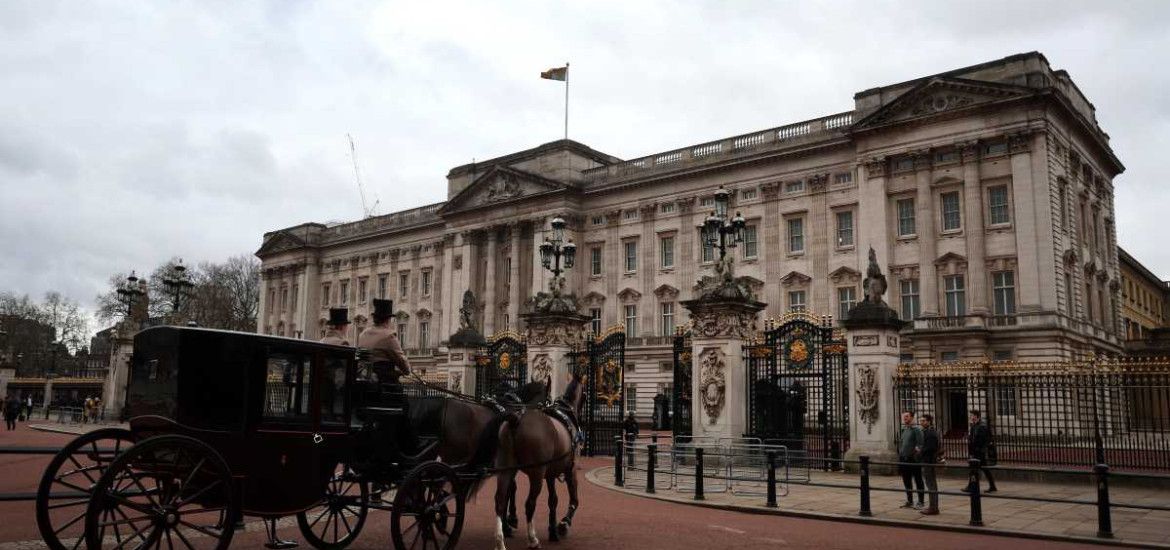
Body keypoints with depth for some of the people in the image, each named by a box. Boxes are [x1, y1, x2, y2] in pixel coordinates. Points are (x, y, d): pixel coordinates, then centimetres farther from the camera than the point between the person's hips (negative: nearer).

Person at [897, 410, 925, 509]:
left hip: (913, 460, -7)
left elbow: (920, 444, -14)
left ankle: (920, 502, 8)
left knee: (918, 481, 2)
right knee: (906, 481, 12)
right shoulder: (901, 430, 14)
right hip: (904, 459, 7)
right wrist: (899, 458, 15)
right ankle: (909, 501, 22)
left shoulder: (916, 430, -8)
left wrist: (917, 455, -22)